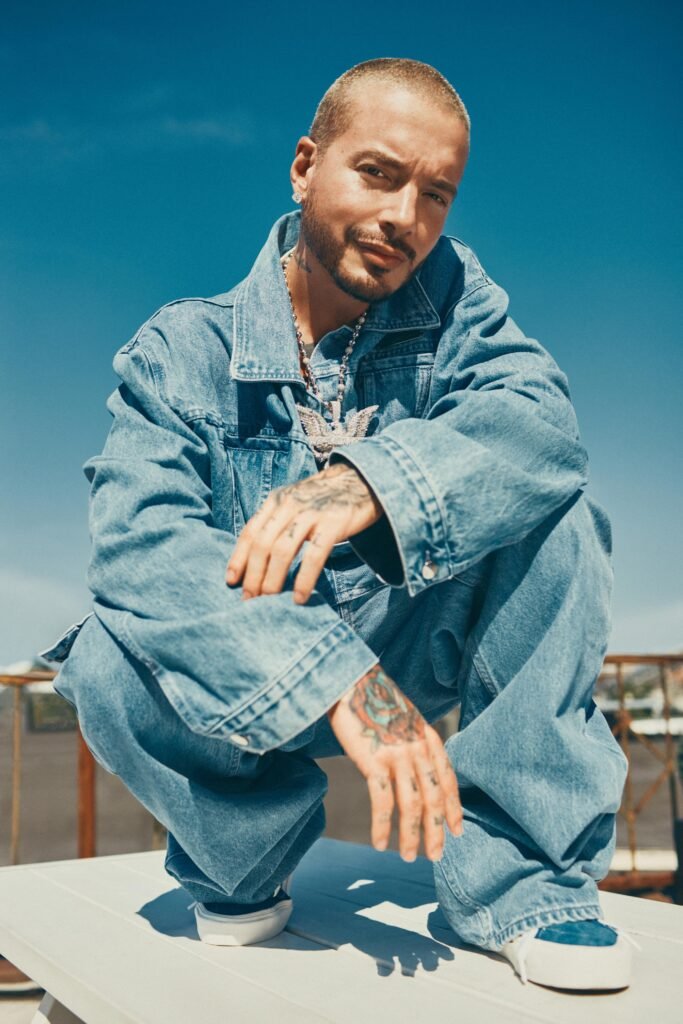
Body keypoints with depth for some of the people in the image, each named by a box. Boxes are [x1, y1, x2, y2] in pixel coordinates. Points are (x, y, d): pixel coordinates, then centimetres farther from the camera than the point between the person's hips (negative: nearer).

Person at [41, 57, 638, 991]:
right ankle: (247, 856, 2)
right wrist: (336, 680, -41)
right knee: (111, 667, -30)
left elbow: (541, 423, -24)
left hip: (413, 655, 2)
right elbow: (140, 542, -27)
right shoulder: (179, 352, -11)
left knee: (548, 510, -20)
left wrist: (372, 479, -44)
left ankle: (516, 871, -14)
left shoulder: (454, 297, -4)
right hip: (253, 687, -1)